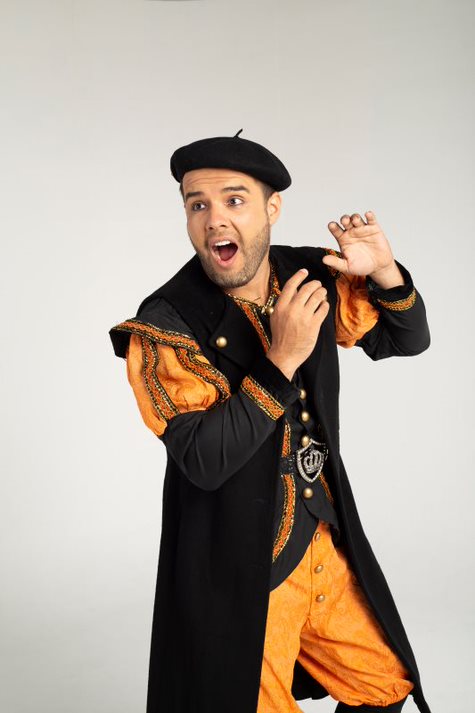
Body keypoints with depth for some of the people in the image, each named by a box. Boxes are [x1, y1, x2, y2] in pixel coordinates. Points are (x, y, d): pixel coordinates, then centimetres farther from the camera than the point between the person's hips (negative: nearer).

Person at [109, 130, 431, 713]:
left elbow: (407, 339, 9)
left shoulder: (314, 276, -3)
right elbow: (204, 462, -24)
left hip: (328, 545, 6)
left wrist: (383, 270, -11)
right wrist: (282, 359, -30)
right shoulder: (165, 325, -18)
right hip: (239, 573, -5)